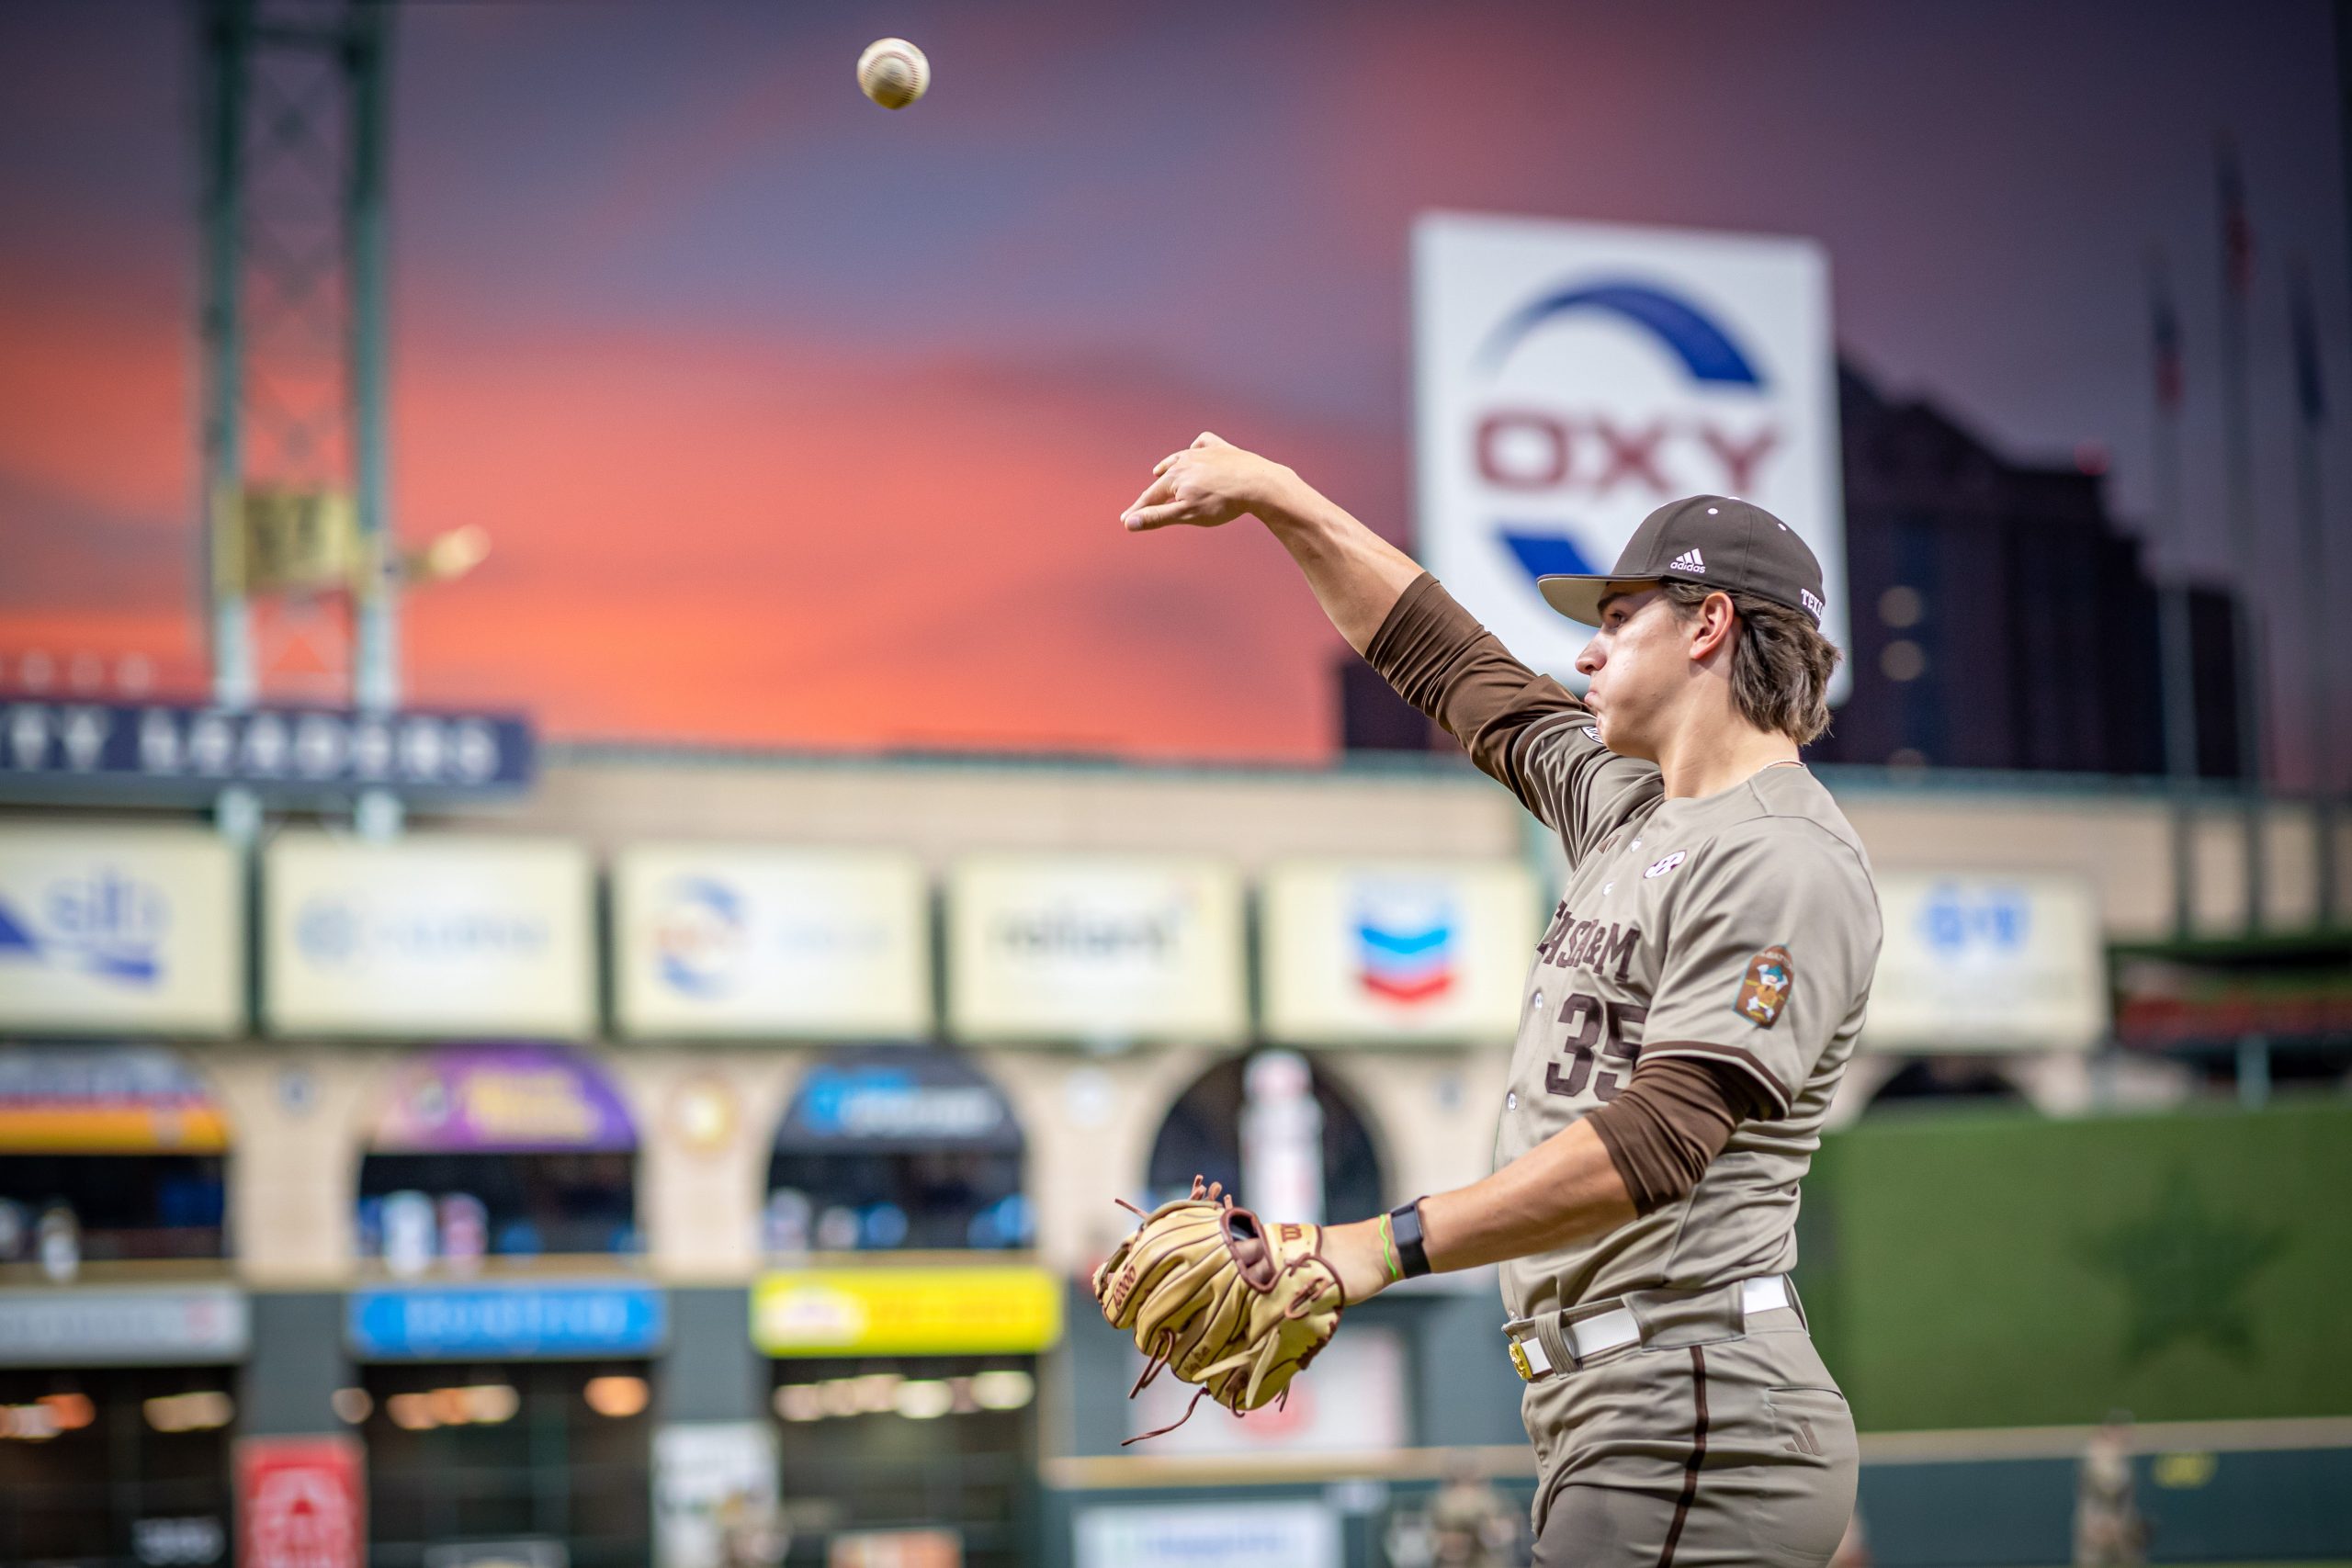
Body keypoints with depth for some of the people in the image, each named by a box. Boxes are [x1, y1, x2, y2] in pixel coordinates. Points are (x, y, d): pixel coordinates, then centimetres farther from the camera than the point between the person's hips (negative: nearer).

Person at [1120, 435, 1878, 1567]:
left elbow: (1659, 1140, -21)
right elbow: (1447, 662, 31)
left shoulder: (1785, 862, -11)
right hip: (1613, 1429, 9)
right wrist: (1275, 498, 34)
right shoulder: (1623, 807, 18)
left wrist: (1389, 1247, -26)